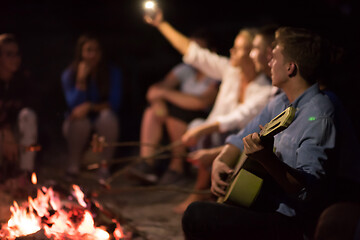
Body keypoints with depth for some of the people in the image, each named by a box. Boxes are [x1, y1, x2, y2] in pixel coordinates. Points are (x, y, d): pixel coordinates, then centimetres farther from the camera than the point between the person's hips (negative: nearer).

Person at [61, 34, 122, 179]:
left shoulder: (113, 73, -5)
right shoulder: (69, 75, -6)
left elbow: (114, 104, -13)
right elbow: (75, 106, -16)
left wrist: (90, 106, -29)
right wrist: (81, 78, -25)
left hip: (103, 124, 0)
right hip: (77, 126, 0)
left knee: (107, 115, -34)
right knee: (80, 120, -35)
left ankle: (105, 165, -21)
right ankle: (73, 165, -13)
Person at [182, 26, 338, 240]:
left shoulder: (318, 116, -20)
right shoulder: (280, 103, 9)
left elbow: (308, 190, -29)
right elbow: (242, 138, 21)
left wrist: (268, 160, -42)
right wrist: (220, 162, 1)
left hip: (293, 222, -10)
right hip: (267, 204, 10)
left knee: (197, 216, -21)